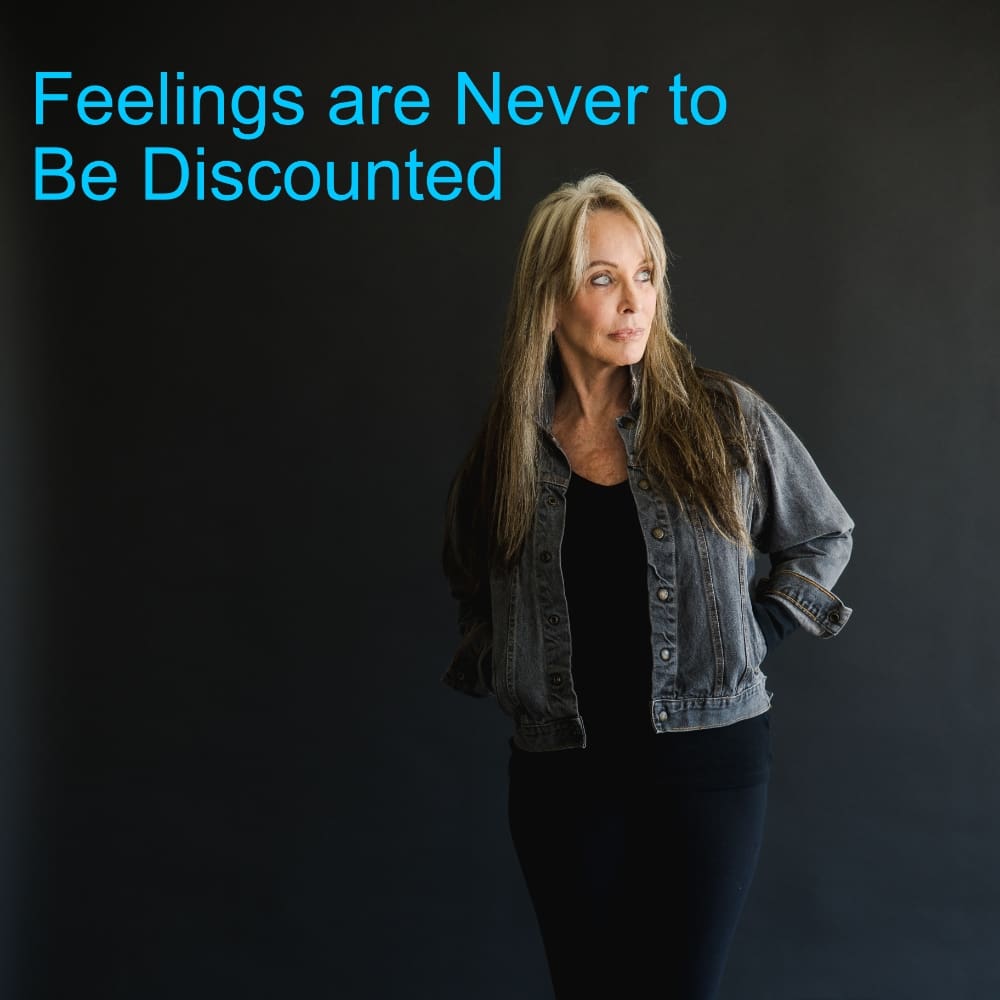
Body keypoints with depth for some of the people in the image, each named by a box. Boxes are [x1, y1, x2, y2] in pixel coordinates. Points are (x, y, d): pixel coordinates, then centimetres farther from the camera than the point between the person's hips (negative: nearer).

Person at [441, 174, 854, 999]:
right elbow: (473, 591, 21)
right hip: (561, 770, 2)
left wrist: (754, 636, 0)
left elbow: (823, 537, 11)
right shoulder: (506, 448, 2)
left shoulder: (726, 419, -4)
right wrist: (496, 670, 6)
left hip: (707, 755, -1)